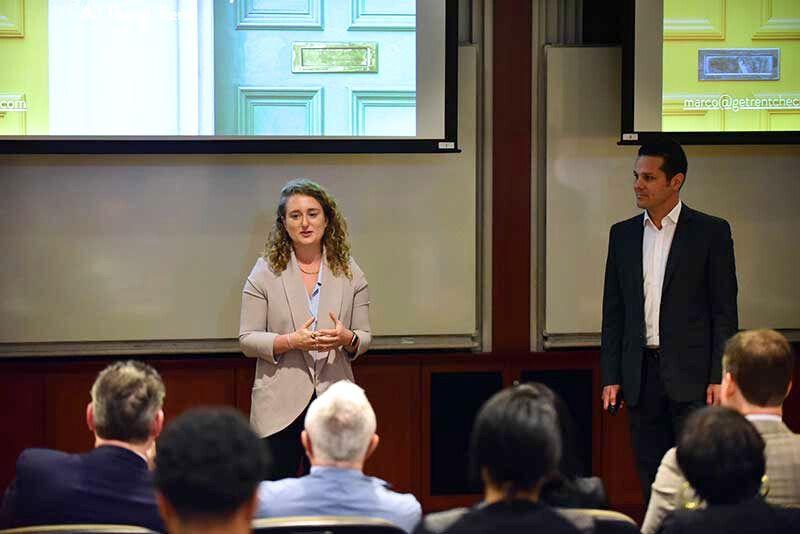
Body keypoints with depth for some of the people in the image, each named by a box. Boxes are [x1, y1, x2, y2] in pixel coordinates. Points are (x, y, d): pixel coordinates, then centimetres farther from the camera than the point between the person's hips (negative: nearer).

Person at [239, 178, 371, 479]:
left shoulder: (349, 273, 7)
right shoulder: (265, 272, 0)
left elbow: (364, 338, 10)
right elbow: (247, 339, -2)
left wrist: (346, 339, -14)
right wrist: (291, 341, -18)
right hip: (280, 405, -2)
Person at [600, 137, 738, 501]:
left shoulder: (711, 232, -1)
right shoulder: (623, 234, 11)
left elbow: (725, 312, -3)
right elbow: (613, 312, 12)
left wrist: (719, 377, -9)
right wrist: (611, 377, 5)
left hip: (691, 376, -4)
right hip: (642, 374, 4)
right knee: (652, 481, 8)